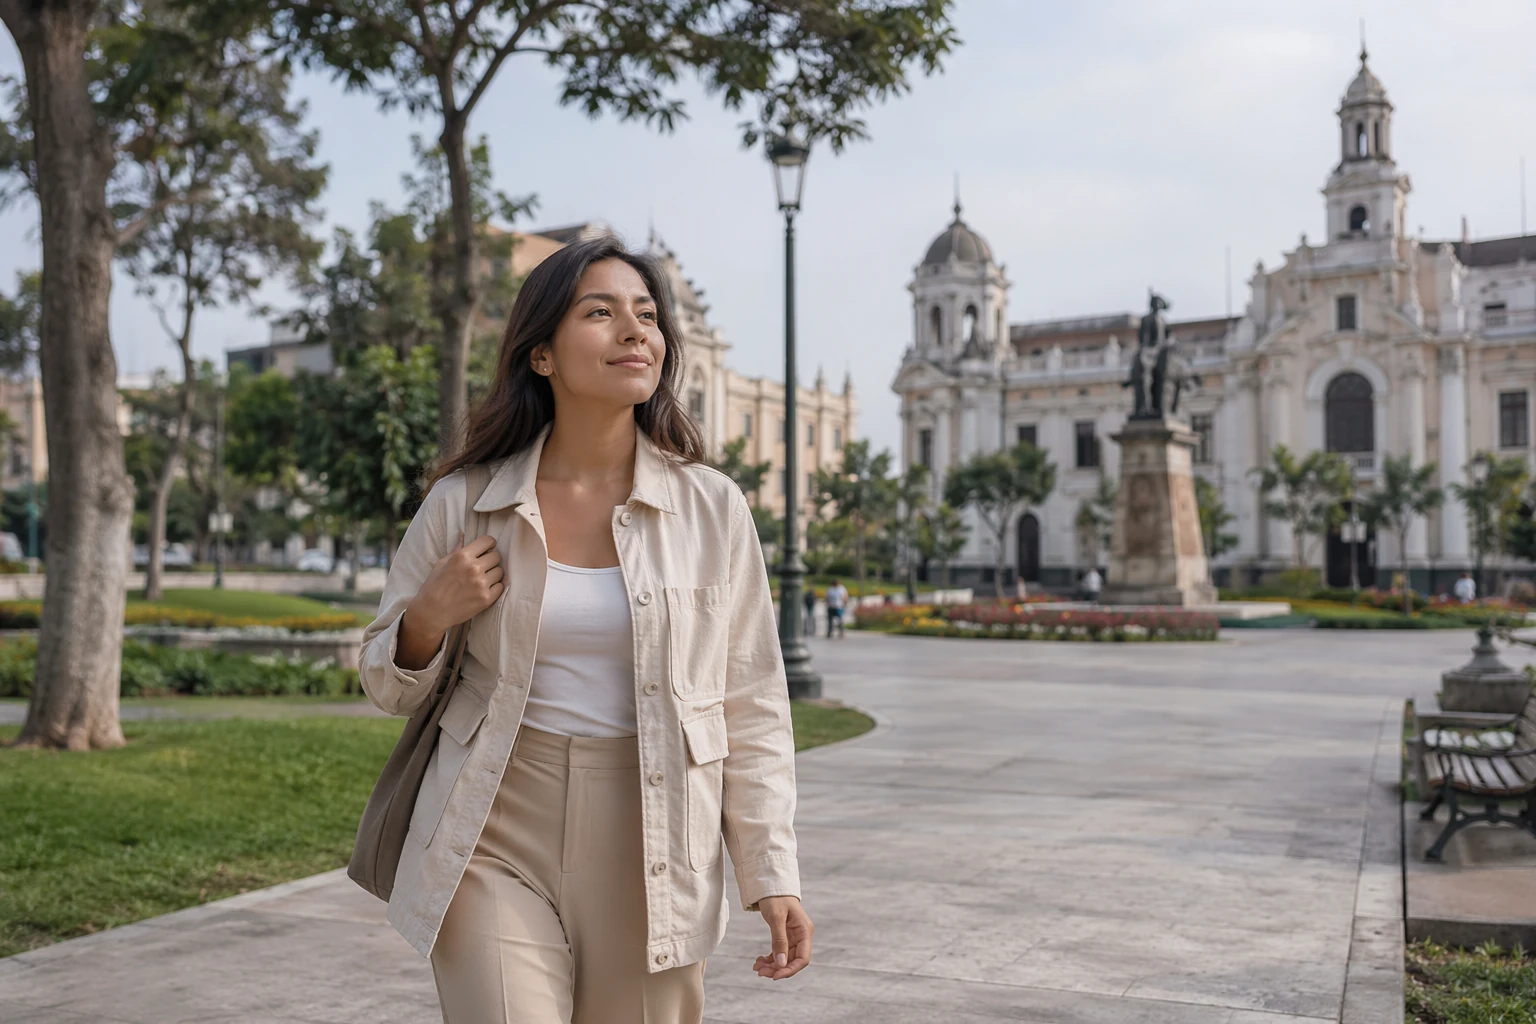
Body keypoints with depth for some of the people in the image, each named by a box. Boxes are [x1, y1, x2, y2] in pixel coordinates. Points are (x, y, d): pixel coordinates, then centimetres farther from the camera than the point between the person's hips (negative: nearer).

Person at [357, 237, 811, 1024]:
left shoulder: (711, 508, -1)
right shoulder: (464, 504, 0)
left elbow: (752, 710, 4)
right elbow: (390, 688, 11)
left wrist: (772, 875, -1)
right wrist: (428, 618, -10)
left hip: (649, 855, 1)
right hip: (495, 842, 0)